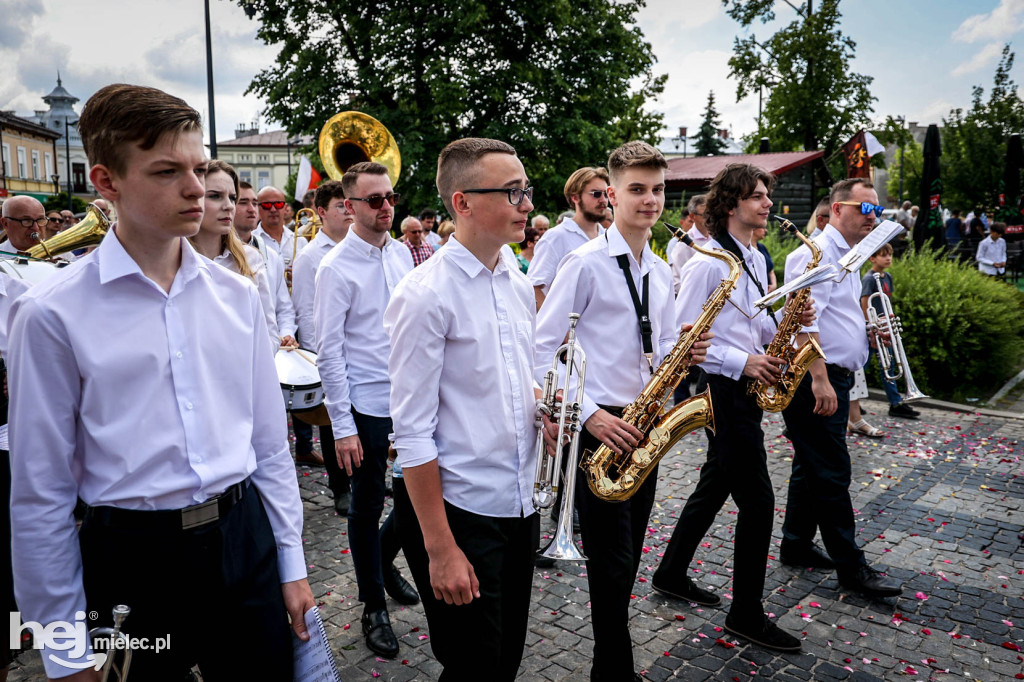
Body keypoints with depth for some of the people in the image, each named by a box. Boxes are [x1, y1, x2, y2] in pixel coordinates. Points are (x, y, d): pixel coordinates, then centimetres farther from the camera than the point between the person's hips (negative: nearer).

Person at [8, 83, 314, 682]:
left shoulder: (238, 296, 1)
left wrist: (292, 565, 8)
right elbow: (41, 493, -6)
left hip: (245, 537, 4)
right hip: (134, 559, -3)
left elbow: (270, 444, 6)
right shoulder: (53, 314, -11)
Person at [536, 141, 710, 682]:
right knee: (614, 562, -2)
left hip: (644, 426, 7)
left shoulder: (661, 272, 12)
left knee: (627, 559, 16)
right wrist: (588, 413, -20)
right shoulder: (585, 262, -11)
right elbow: (542, 349, -13)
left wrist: (683, 353, -3)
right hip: (600, 428, -7)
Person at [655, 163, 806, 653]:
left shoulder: (756, 259, 13)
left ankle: (671, 575, 35)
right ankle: (746, 614, 13)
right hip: (723, 390, -9)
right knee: (758, 502, -3)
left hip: (748, 388, 9)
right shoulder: (708, 262, -15)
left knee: (714, 488, 18)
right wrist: (741, 361, -20)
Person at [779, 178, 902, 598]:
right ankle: (851, 567, 7)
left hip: (833, 378, 10)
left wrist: (870, 329, 12)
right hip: (813, 379, -10)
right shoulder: (818, 252, -13)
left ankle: (796, 546, 28)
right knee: (832, 473, -3)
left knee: (812, 467, 16)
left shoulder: (846, 257, 19)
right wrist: (820, 378, -28)